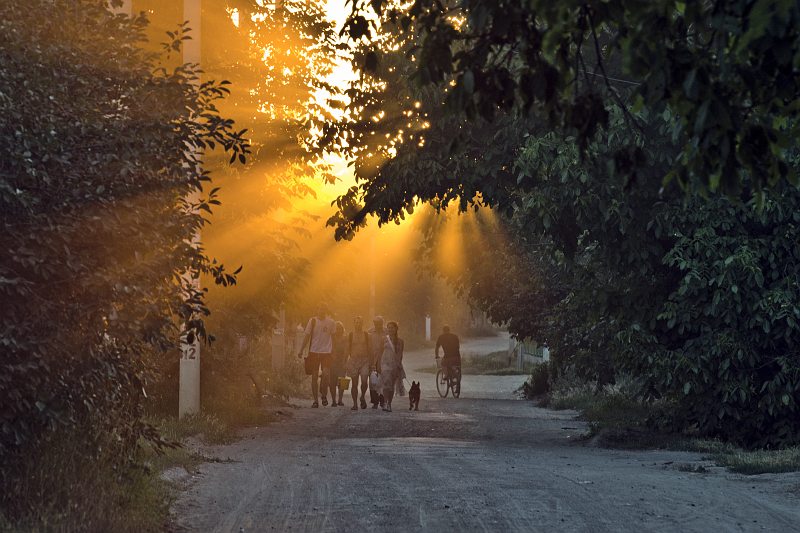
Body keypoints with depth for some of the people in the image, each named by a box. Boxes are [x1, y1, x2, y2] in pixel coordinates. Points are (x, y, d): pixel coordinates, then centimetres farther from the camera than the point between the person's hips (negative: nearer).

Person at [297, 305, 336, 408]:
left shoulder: (330, 322, 4)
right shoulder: (312, 321, 2)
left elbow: (332, 337, 13)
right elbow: (307, 336, 4)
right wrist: (301, 350, -2)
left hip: (326, 352, 0)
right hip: (314, 351, 0)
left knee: (326, 374, -17)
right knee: (314, 376, 2)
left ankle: (324, 394, 6)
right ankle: (315, 400, 10)